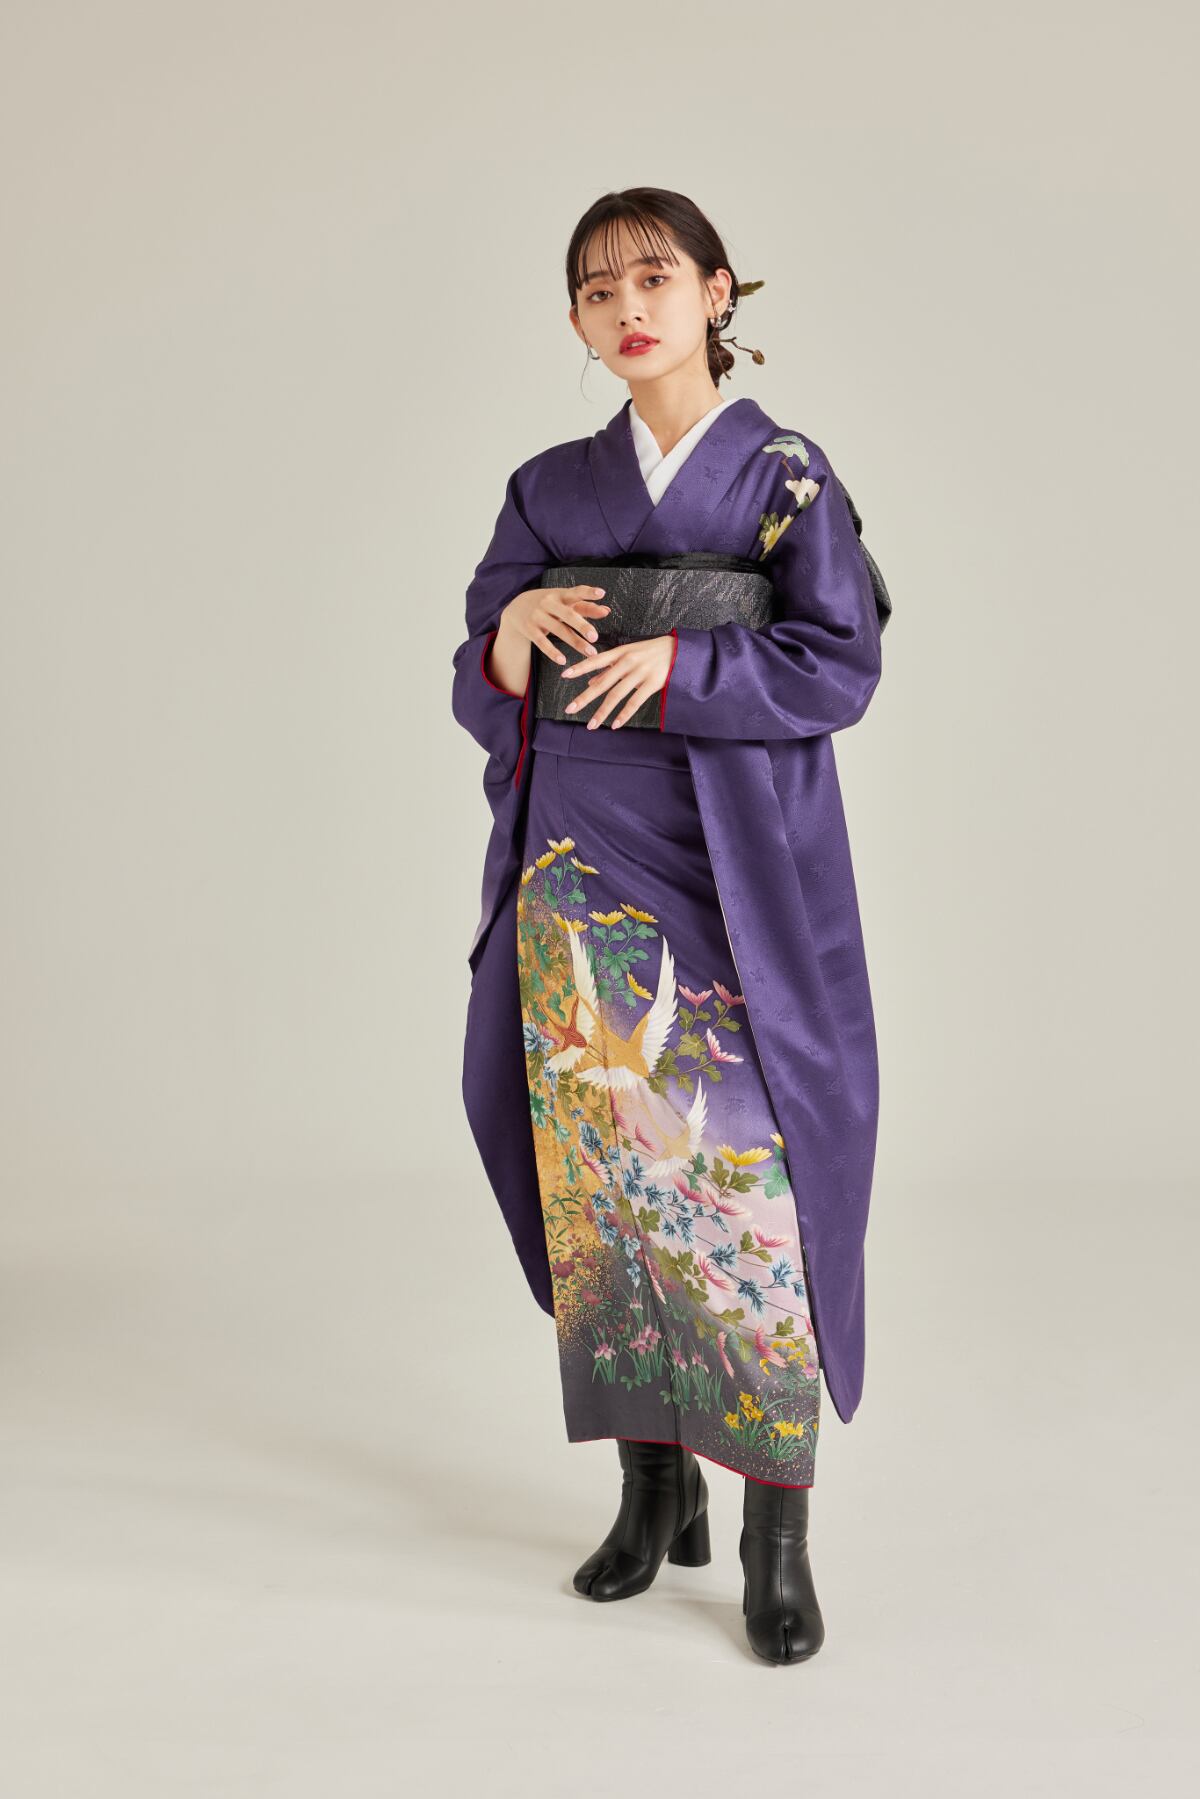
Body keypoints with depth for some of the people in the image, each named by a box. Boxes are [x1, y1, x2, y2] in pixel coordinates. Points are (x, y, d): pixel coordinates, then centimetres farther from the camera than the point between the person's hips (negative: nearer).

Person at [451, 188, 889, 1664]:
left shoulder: (786, 476, 3)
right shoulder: (549, 491, 12)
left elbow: (840, 666, -5)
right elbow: (481, 695, 11)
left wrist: (677, 663, -15)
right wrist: (511, 635, -11)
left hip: (734, 880, -3)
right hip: (578, 879, 4)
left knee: (745, 1183, -8)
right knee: (601, 1174, 4)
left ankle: (777, 1533, 0)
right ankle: (655, 1490, 17)